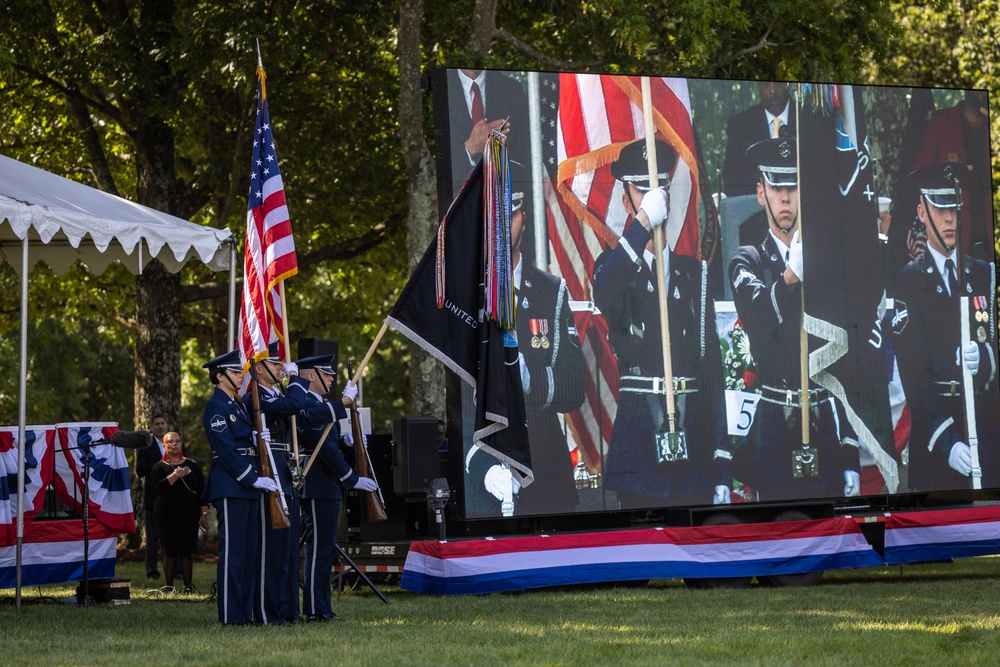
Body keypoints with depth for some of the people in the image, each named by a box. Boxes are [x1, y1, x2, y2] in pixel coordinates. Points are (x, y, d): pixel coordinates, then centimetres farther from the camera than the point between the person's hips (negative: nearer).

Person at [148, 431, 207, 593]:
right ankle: (169, 587, 2)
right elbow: (156, 488, -16)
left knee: (187, 551, 0)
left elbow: (201, 491, 7)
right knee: (170, 551, -2)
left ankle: (188, 586, 4)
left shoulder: (192, 465, 8)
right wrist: (175, 475, -24)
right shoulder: (159, 467, 2)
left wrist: (204, 513, 1)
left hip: (189, 515, 1)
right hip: (167, 515, -1)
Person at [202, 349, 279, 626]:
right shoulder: (216, 406, -9)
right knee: (232, 552, -8)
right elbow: (226, 450, -16)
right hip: (230, 488, -9)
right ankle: (231, 615, -6)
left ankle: (246, 612, 13)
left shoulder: (238, 405, 19)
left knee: (250, 551, 9)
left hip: (248, 487, 9)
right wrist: (253, 479, -19)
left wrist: (256, 438, -5)